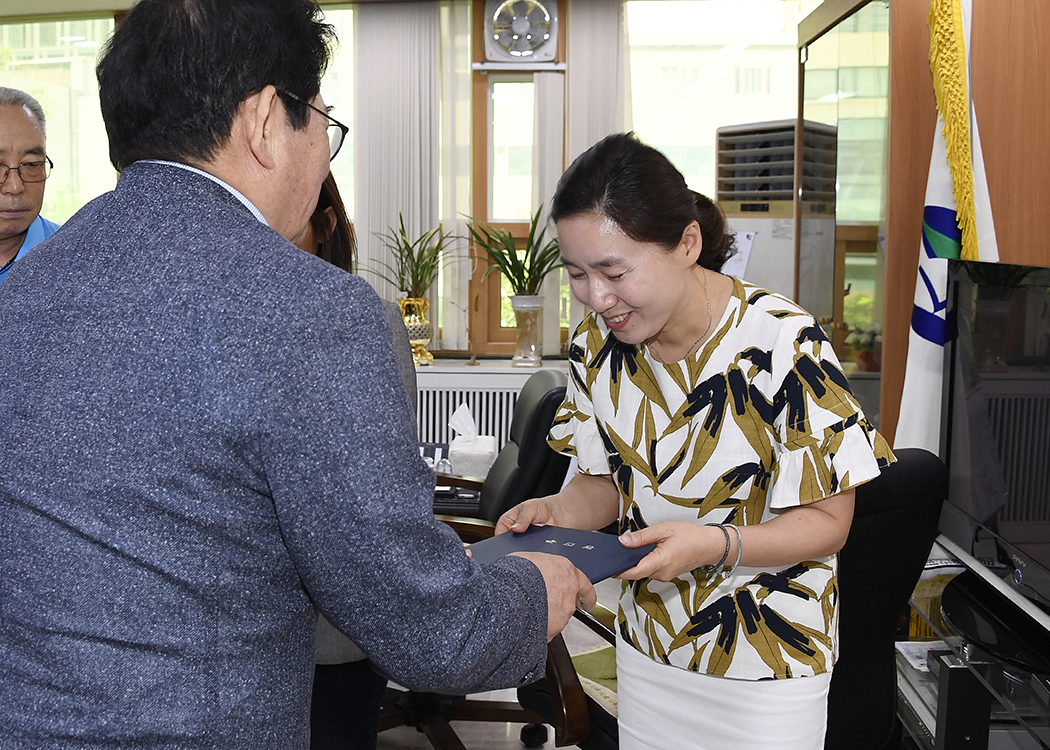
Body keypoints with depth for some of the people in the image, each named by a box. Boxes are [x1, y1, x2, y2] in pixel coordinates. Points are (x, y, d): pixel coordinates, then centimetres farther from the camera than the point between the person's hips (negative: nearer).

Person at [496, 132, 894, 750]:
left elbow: (827, 520, -17)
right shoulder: (595, 346, -8)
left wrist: (713, 543, -33)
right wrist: (561, 512, -18)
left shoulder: (784, 344, -24)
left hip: (768, 658, -4)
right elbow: (607, 479, 4)